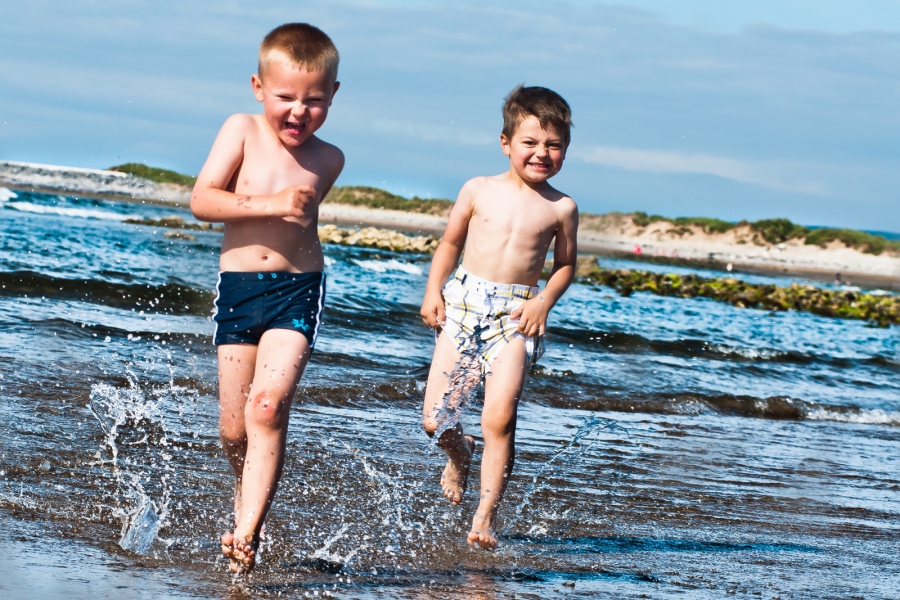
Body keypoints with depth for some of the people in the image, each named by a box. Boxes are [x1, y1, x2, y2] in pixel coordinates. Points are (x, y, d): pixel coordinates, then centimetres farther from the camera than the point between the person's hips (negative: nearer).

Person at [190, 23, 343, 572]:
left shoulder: (328, 160, 5)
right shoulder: (242, 131, -1)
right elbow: (202, 200, -11)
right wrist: (269, 205, -19)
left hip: (298, 290, -1)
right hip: (237, 287, 1)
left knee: (268, 405, -21)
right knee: (233, 429, 4)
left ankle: (247, 533, -25)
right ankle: (250, 499, 34)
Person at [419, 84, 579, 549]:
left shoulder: (561, 208, 3)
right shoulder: (479, 191, 4)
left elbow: (565, 265, 11)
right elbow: (450, 242, 14)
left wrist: (543, 301, -5)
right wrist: (433, 290, 3)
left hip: (516, 317, -1)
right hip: (463, 305, 1)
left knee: (499, 419, -17)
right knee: (435, 421, -1)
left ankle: (485, 518, -8)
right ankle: (459, 454, 35)